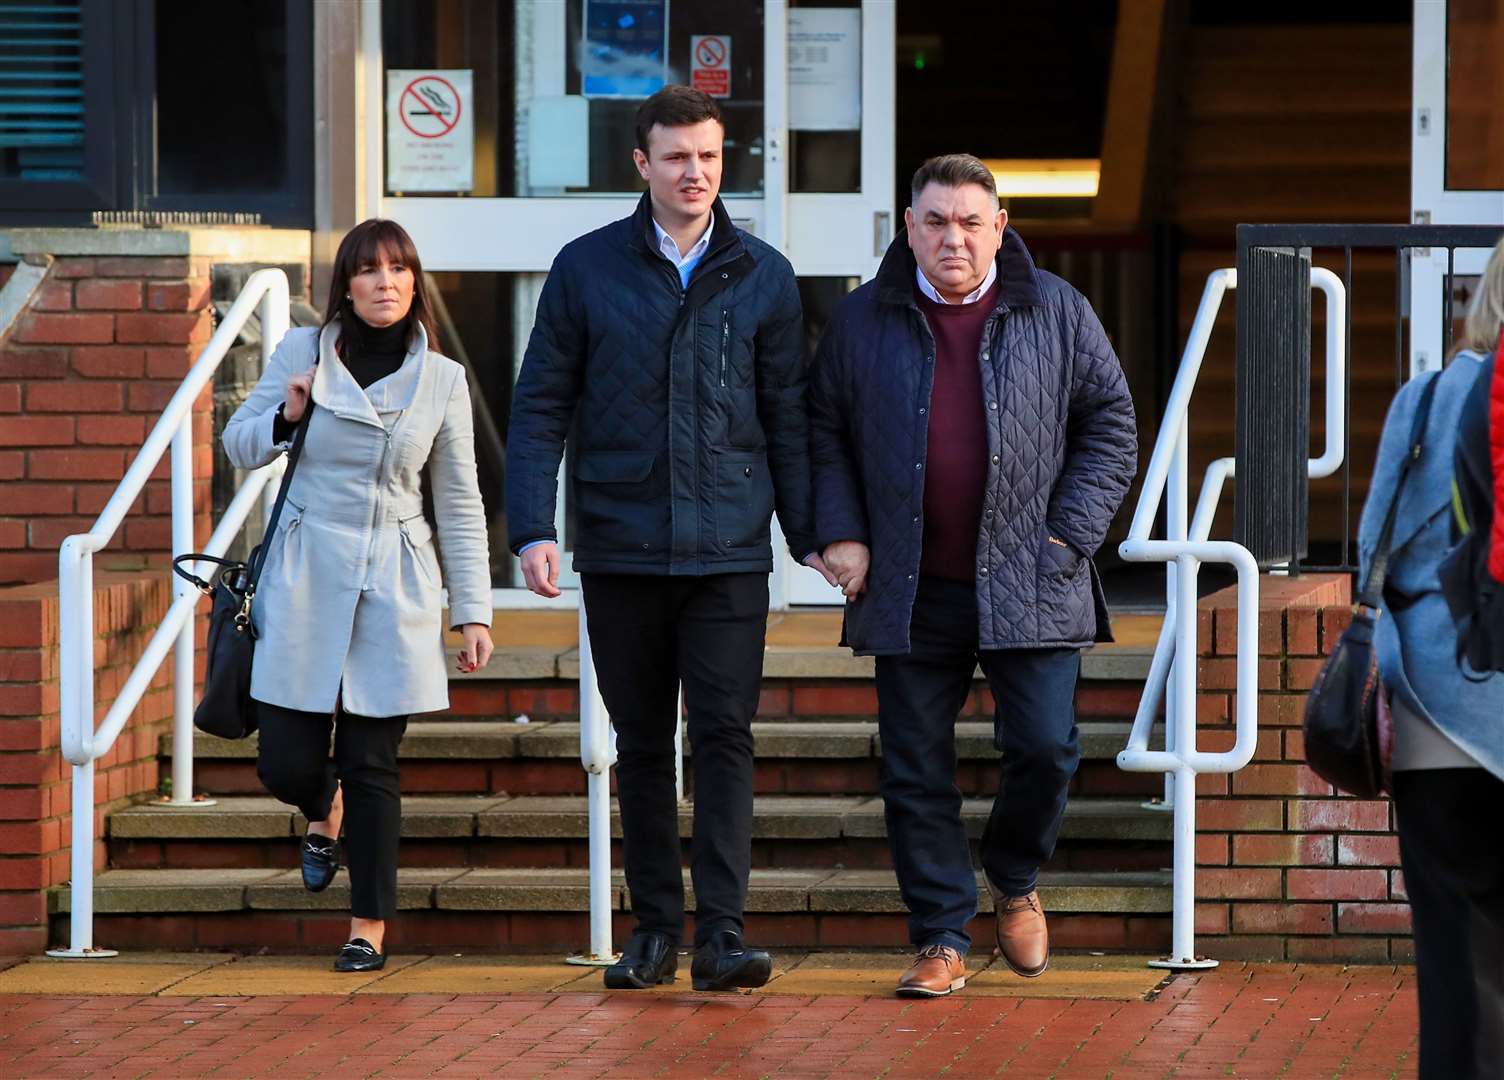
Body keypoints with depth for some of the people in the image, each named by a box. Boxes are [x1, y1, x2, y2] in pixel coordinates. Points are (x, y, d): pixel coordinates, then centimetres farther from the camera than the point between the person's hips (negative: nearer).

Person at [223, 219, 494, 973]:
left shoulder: (442, 380, 3)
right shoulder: (301, 353, 2)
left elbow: (460, 506, 8)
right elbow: (237, 446, 11)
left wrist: (473, 610, 4)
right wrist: (285, 417, -10)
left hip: (392, 590, 0)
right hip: (304, 584, 0)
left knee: (372, 765, -1)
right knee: (287, 764, -1)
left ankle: (369, 925, 11)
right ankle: (324, 814, 35)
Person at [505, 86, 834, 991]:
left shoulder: (763, 277, 5)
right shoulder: (587, 269, 3)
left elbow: (788, 416, 9)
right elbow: (541, 405, 4)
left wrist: (809, 534, 4)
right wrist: (533, 527, -5)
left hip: (729, 552, -1)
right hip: (620, 549, 1)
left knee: (724, 735, -8)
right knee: (642, 744, 8)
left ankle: (723, 934, -10)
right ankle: (656, 928, 15)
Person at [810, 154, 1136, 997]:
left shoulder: (1056, 312, 3)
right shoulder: (865, 320, 6)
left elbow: (1111, 423, 7)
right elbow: (825, 431, 12)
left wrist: (1068, 537, -1)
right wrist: (842, 533, 0)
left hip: (1027, 584, -1)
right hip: (911, 591, 1)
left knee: (1045, 750, -4)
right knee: (917, 771, 2)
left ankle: (1015, 881, 24)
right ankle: (943, 939, 10)